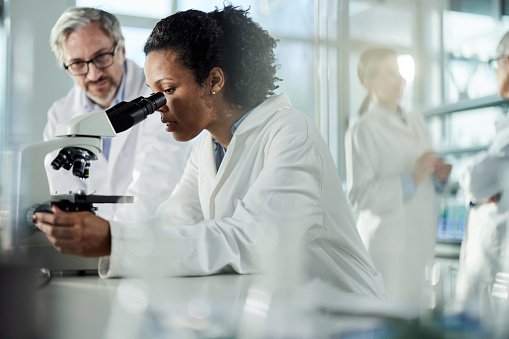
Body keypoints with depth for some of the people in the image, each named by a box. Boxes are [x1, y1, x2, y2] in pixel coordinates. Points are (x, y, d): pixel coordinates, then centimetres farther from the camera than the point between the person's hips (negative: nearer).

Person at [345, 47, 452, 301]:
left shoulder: (416, 122, 16)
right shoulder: (362, 130, -9)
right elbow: (358, 196, -15)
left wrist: (440, 174, 3)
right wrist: (411, 181, -22)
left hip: (423, 240, 7)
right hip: (388, 244, -7)